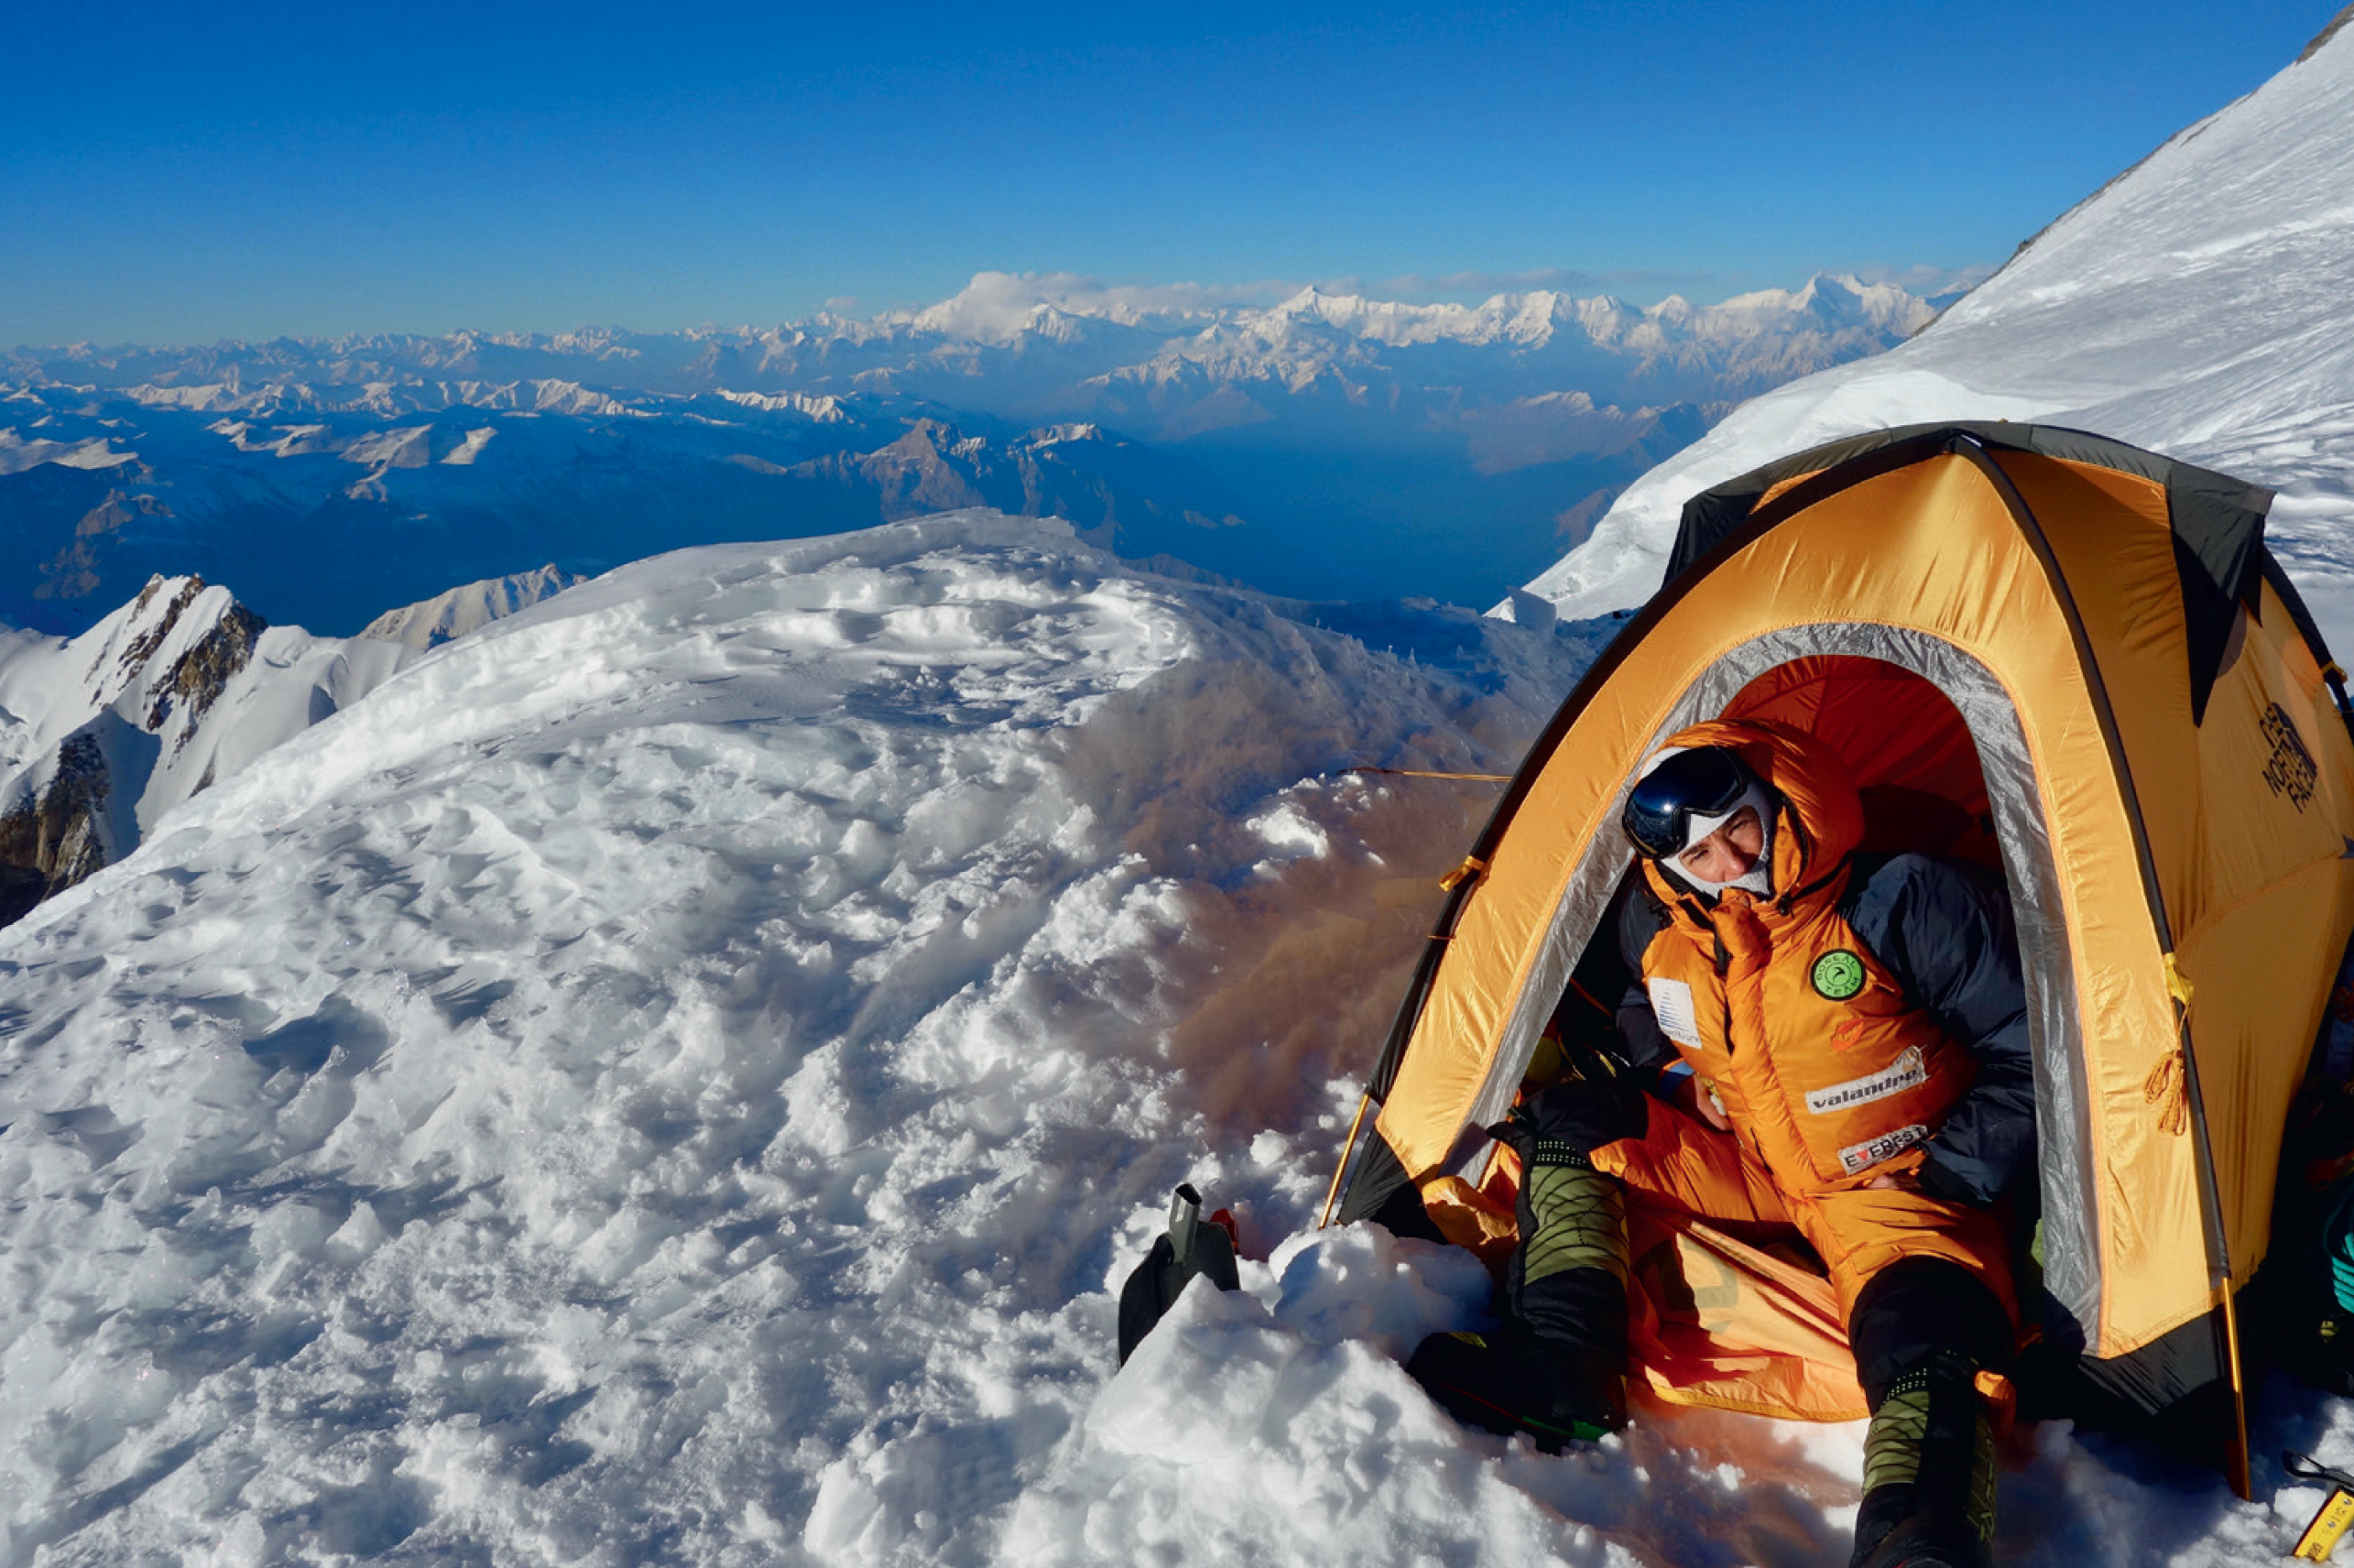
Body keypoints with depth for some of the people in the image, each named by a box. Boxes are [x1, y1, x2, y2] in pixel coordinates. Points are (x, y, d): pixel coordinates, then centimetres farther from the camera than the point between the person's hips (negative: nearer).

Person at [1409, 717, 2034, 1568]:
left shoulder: (1903, 904, -21)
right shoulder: (1659, 927, -7)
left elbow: (2034, 1048, -13)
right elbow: (1646, 1009, 20)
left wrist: (1949, 1178, -15)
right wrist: (1687, 1070, 2)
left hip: (1894, 1188, -5)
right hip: (1749, 1163, 5)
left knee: (1925, 1341, -36)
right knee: (1569, 1119, -10)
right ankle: (1563, 1364, -18)